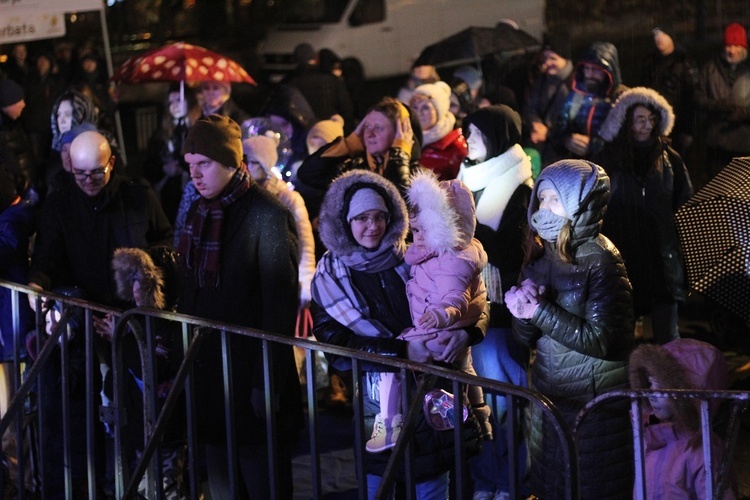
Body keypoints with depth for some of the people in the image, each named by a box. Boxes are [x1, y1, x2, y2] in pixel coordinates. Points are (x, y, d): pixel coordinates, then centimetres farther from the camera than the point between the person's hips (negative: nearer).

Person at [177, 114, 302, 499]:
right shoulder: (199, 212, 10)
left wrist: (269, 383, -16)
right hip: (208, 373, 7)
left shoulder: (267, 214, -12)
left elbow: (280, 305, -14)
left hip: (251, 376, -7)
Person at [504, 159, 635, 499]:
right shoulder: (540, 254, 3)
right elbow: (525, 338, 4)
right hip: (549, 394, 6)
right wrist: (524, 311, -17)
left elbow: (599, 341, -23)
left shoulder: (600, 260, -16)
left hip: (595, 402, -6)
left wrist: (540, 311, -23)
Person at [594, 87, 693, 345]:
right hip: (621, 257, -1)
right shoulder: (607, 159, 3)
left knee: (668, 340, 1)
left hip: (663, 260, 1)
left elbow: (686, 206, 13)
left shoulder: (669, 159, 7)